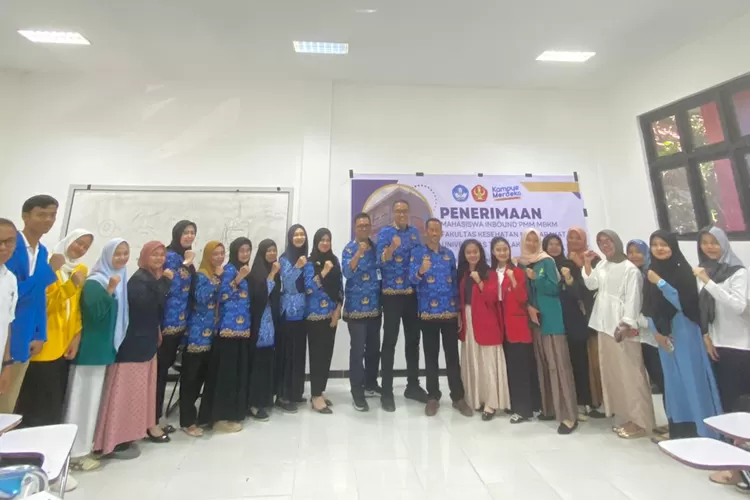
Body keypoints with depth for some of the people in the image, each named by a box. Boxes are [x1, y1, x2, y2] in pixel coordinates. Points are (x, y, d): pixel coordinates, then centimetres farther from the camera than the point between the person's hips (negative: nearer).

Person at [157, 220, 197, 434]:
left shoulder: (185, 257, 14)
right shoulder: (171, 256, -12)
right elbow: (173, 287, -22)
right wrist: (186, 264, -19)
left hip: (180, 320, 9)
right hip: (168, 320, -9)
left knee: (165, 366, 16)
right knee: (160, 367, 1)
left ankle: (155, 415, 29)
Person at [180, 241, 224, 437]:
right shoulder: (201, 275, -7)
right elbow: (201, 297, -24)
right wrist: (216, 278, -20)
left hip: (215, 332, 6)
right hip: (198, 333, -6)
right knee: (191, 376, 4)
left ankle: (206, 415, 27)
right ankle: (187, 421, 15)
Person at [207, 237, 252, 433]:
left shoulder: (245, 270, 15)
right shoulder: (230, 268, -8)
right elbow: (222, 296, -17)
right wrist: (238, 279, -25)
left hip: (243, 326, 8)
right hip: (230, 326, -8)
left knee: (240, 370, 13)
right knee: (227, 371, -2)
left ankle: (234, 413, 26)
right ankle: (222, 418, 9)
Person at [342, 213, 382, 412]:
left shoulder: (375, 247, 10)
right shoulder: (350, 249, -6)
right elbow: (347, 273, -23)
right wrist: (359, 253, -34)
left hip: (375, 307, 6)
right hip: (357, 308, -6)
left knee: (374, 348, 15)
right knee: (357, 350, -3)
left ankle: (371, 384, 32)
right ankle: (357, 393, 10)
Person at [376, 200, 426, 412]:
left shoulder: (414, 232, 10)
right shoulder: (384, 232, -4)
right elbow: (381, 260, -17)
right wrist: (392, 247, -34)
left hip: (412, 293, 5)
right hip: (392, 294, -5)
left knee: (413, 340, 13)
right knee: (390, 342, 0)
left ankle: (413, 386, 29)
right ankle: (386, 392, 11)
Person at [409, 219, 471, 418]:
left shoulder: (449, 254, 11)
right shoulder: (417, 253, -1)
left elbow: (455, 282, 13)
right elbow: (412, 279, -15)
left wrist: (458, 308, 8)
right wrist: (421, 271, -37)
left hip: (450, 312, 3)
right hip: (428, 312, -3)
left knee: (453, 356, 10)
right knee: (431, 356, 8)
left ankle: (458, 397, 22)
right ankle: (433, 397, 22)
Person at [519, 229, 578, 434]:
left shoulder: (547, 261, -3)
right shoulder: (522, 264, 10)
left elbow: (555, 288, -9)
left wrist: (535, 277, -17)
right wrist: (528, 307, -5)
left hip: (551, 317, -5)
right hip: (534, 317, 5)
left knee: (558, 363, -5)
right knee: (542, 363, 11)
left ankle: (568, 415, 1)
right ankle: (549, 406, 23)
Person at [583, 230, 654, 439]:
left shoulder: (630, 268, -8)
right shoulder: (602, 265, 13)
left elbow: (632, 298, -13)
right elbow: (591, 284, 6)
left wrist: (627, 325, -19)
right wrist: (587, 263, -2)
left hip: (622, 327, -7)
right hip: (605, 325, 7)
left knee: (630, 373, -2)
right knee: (612, 372, 12)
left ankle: (639, 421, 10)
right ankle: (626, 415, 23)